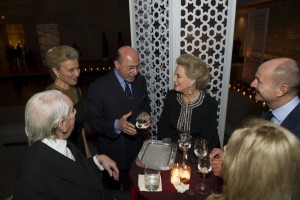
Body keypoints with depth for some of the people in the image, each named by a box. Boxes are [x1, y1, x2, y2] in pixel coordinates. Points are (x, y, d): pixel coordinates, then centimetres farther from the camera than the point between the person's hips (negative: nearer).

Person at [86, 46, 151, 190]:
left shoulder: (140, 80, -4)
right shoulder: (98, 87, -21)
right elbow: (92, 120, -18)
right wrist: (116, 125, -34)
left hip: (136, 146, 4)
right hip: (113, 150, -4)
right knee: (112, 191, 23)